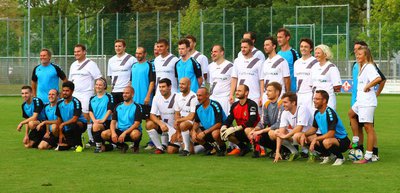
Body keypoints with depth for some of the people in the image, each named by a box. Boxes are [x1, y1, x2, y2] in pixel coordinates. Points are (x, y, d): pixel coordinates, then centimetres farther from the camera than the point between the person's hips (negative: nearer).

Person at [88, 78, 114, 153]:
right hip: (95, 122, 5)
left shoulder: (109, 97, 4)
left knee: (96, 126, -35)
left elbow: (109, 110, -7)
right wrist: (94, 120, -12)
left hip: (106, 122, -5)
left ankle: (99, 146, -21)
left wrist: (103, 120, -19)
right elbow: (90, 111, 8)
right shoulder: (92, 99, 18)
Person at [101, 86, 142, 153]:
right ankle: (123, 146, 4)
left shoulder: (136, 107, -4)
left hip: (132, 130, -5)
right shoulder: (118, 106, 10)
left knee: (135, 134, -41)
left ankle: (136, 146, -3)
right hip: (120, 130, 5)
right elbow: (113, 122, 7)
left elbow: (136, 124, -13)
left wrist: (125, 133, -24)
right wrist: (113, 133, -14)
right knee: (104, 134, -20)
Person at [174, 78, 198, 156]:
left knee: (183, 125, -38)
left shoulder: (193, 97, -18)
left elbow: (191, 117, -21)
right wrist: (178, 132, 0)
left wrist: (178, 121, -11)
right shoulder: (178, 96, 6)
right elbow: (177, 114, 9)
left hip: (194, 122, -8)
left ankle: (187, 150, -27)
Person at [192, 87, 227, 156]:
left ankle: (222, 148, -6)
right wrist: (194, 131, -13)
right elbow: (196, 122, 10)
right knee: (195, 135, -17)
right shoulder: (198, 107, -1)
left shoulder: (215, 105, -21)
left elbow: (219, 124, -25)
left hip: (221, 128, -7)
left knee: (215, 134, -40)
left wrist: (204, 132, -28)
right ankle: (209, 148, 10)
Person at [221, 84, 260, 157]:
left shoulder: (251, 104, -17)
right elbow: (229, 119, 4)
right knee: (228, 134, -15)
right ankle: (244, 148, 6)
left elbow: (251, 122, -26)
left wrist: (236, 128, -30)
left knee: (247, 130, -39)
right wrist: (223, 127, -20)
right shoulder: (235, 105, 6)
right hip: (241, 132, 7)